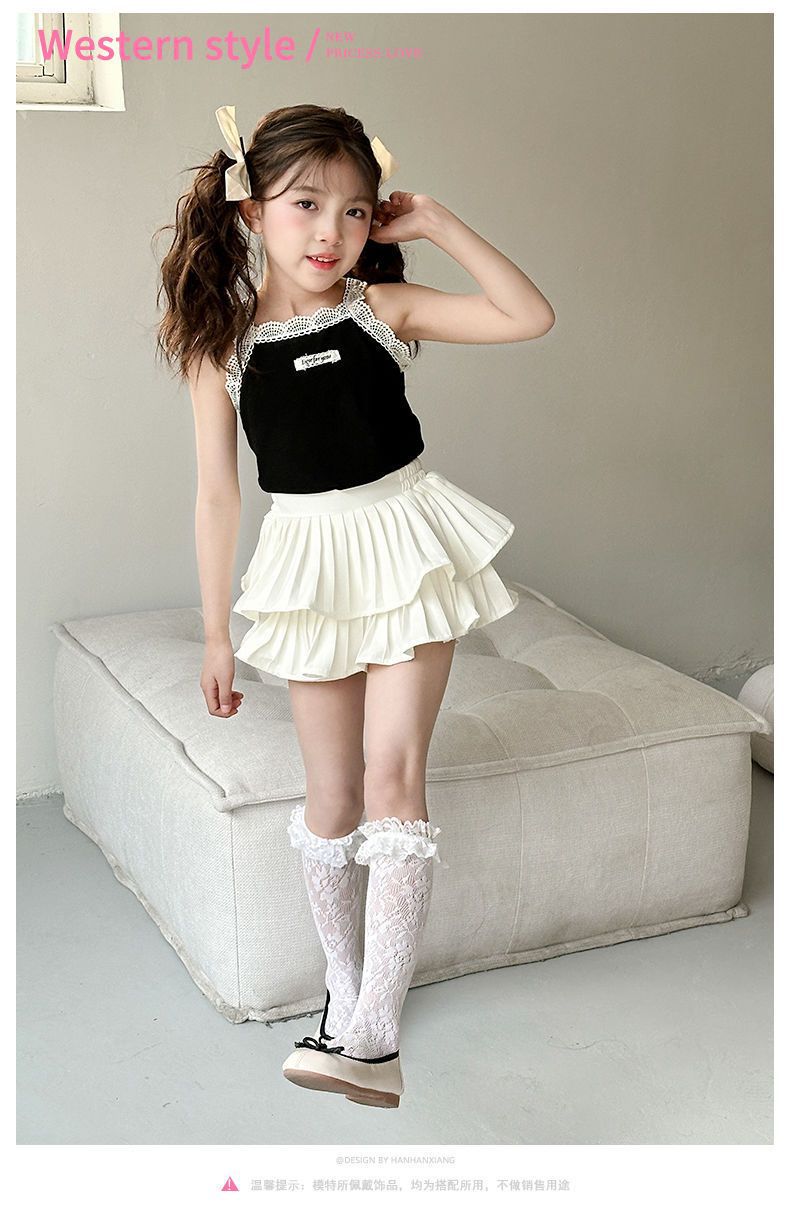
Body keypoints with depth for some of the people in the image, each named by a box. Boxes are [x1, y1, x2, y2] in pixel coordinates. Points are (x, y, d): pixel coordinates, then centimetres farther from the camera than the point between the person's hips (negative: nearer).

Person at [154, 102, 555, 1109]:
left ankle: (374, 1034, -5)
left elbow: (529, 317, -9)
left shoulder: (385, 307, -3)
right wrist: (216, 634, 2)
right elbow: (217, 493, 0)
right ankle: (343, 991, 26)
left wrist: (436, 224, -10)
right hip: (311, 564, 1)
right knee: (332, 793, 8)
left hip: (407, 550, -1)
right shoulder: (221, 341, -3)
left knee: (393, 776, -8)